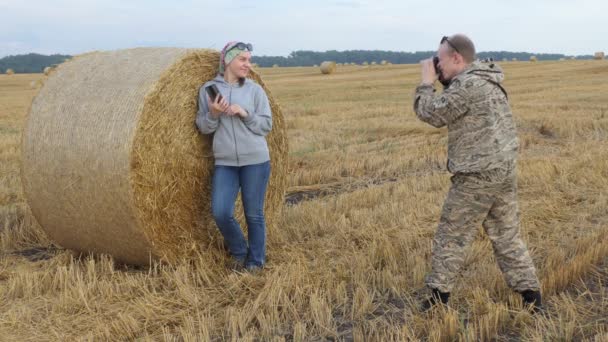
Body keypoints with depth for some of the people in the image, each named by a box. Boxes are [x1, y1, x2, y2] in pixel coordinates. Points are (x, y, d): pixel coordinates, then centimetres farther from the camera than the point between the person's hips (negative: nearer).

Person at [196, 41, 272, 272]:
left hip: (255, 161, -1)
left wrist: (245, 114, -13)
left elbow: (266, 125, 2)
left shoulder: (254, 90, 3)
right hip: (224, 163, 1)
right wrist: (213, 114, -14)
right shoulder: (208, 89, 5)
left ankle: (255, 260, 24)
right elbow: (203, 128, 6)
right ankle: (239, 251, 21)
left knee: (254, 214, 4)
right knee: (220, 212, -7)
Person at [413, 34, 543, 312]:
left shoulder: (467, 85, -17)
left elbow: (431, 114, -11)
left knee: (451, 237, 4)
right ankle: (531, 296, 17)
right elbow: (449, 109, 22)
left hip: (477, 176, -9)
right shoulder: (488, 81, 14)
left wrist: (427, 81, 1)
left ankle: (438, 297, 13)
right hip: (504, 172, 9)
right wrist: (444, 81, 11)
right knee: (507, 237, 15)